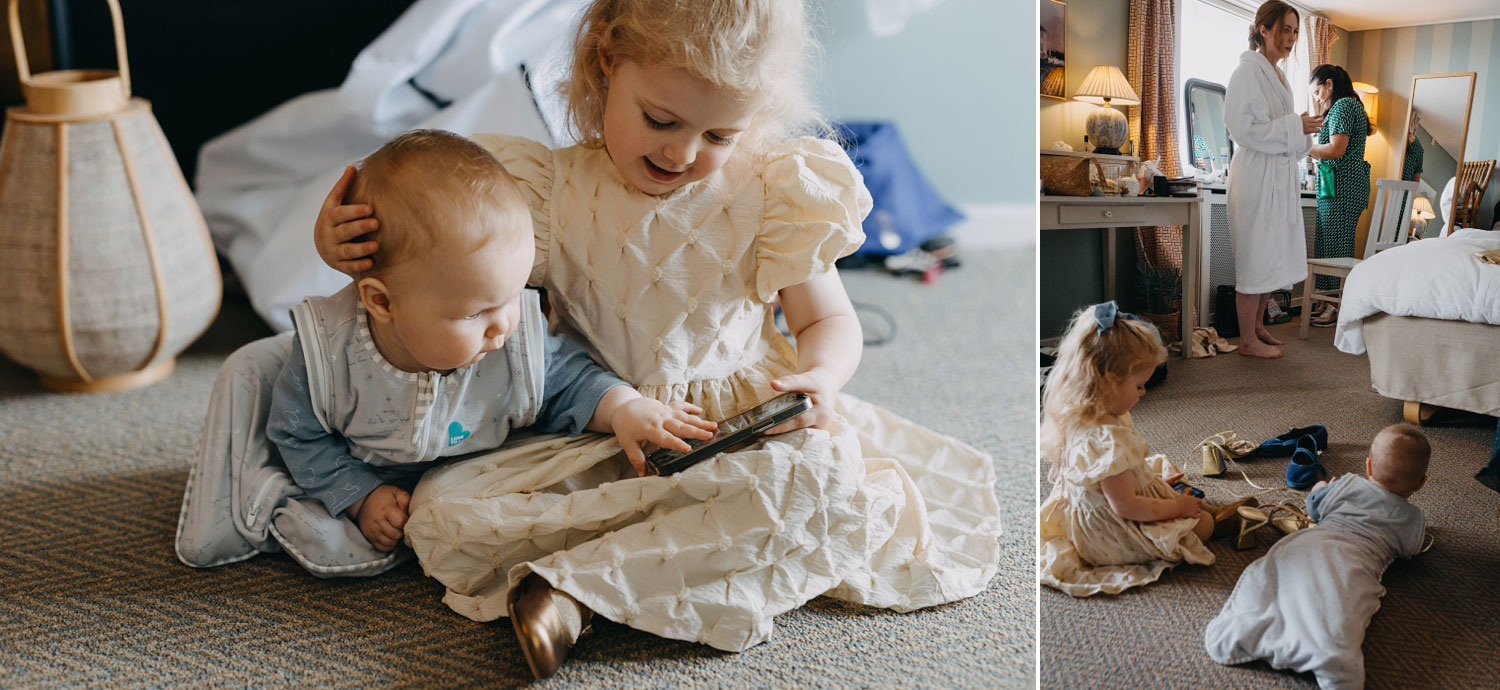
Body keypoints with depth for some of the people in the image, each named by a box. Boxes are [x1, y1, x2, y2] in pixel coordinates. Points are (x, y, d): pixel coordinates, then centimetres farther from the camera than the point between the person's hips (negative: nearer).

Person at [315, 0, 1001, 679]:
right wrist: (339, 243, -18)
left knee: (820, 475, -34)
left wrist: (819, 375, -21)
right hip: (590, 438, 1)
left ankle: (575, 582, -26)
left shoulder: (775, 195, -7)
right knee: (440, 516, -19)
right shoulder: (550, 195, -5)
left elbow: (829, 320, 3)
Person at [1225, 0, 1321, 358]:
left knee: (1274, 255, 13)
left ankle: (1258, 325, 24)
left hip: (1279, 175, 10)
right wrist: (1295, 127, -18)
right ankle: (1248, 339, 1)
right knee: (1255, 256, -5)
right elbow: (1244, 128, -20)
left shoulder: (1277, 75, 17)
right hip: (1256, 175, -9)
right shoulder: (1248, 70, -12)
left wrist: (1302, 130, 8)